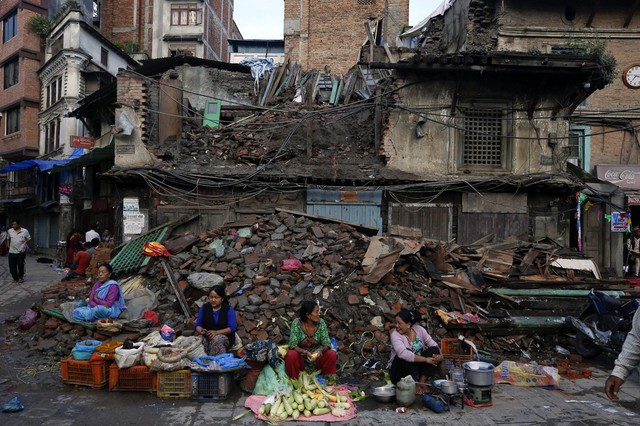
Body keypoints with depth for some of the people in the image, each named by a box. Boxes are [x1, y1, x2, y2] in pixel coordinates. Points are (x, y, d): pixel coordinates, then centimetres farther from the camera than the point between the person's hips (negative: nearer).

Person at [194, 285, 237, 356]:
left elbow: (231, 328, -9)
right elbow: (198, 325, 8)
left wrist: (216, 332, -23)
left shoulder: (229, 309, -1)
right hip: (206, 336, 2)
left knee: (217, 339, -37)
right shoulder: (204, 307, 10)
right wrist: (200, 330, -17)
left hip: (225, 337, -2)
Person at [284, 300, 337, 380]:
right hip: (301, 357, -2)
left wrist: (321, 350, -33)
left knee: (332, 354, -23)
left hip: (317, 356, 2)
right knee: (291, 355, -32)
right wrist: (305, 352, -38)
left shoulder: (321, 322, -10)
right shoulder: (297, 323, -18)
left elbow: (327, 343, -11)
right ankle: (294, 379, -10)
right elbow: (293, 345, -20)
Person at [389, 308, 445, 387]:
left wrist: (439, 356, -23)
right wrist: (425, 359, -33)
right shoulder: (395, 334, -18)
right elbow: (403, 353, -34)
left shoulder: (419, 329, -3)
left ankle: (421, 382, -22)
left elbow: (433, 344, -3)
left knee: (434, 350, -15)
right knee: (404, 357, -34)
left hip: (418, 367, 5)